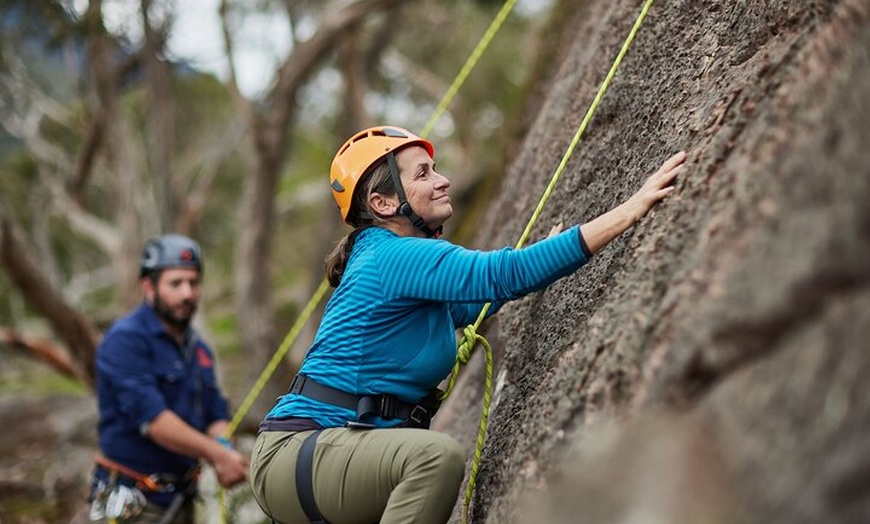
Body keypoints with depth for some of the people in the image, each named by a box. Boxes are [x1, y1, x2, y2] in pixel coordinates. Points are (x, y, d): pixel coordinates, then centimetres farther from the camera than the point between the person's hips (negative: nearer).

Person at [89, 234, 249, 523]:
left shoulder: (199, 349, 13)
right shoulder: (125, 339, -12)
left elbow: (216, 415, 11)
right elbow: (151, 418, -21)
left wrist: (223, 447, -12)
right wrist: (216, 453, -21)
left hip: (181, 498, 7)